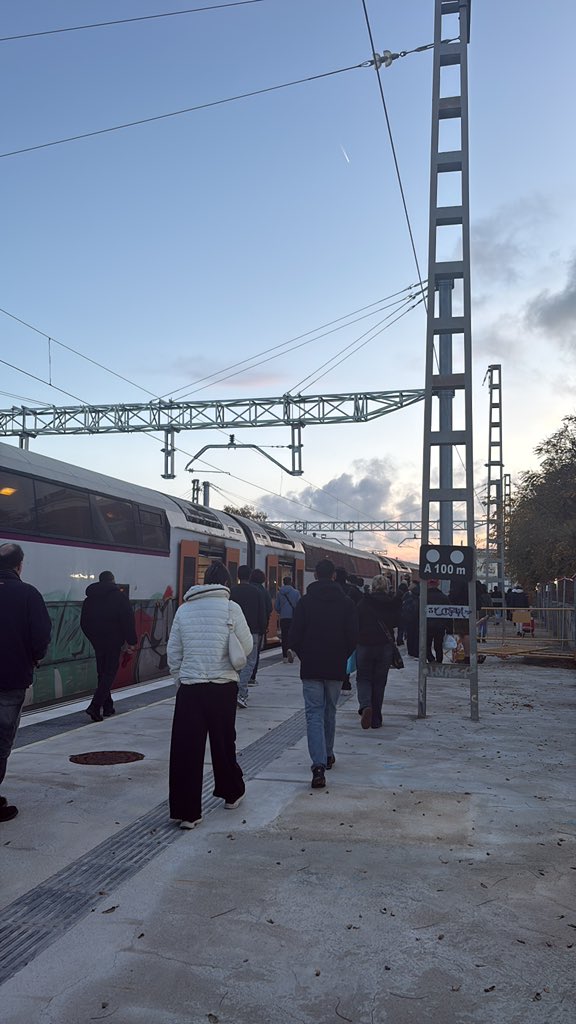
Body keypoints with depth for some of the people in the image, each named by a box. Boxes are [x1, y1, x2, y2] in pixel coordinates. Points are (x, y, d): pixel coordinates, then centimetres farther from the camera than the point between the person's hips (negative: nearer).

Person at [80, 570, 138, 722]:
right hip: (113, 641, -5)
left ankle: (107, 707, 20)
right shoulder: (119, 597, -6)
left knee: (103, 673, 15)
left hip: (97, 642, 5)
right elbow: (128, 621, -10)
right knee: (109, 674, -3)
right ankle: (94, 706, -15)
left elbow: (84, 623, 13)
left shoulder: (90, 599, 10)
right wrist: (132, 641, -4)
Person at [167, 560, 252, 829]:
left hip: (189, 688, 1)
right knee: (223, 742, 18)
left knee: (186, 749, 4)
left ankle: (187, 811, 5)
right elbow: (247, 646, -3)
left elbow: (173, 652, 8)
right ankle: (231, 793, 35)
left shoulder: (184, 609, 4)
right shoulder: (230, 608, -5)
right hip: (223, 686, -1)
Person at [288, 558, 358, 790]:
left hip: (310, 667, -2)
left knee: (314, 714, -3)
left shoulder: (305, 602, -5)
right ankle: (327, 755, 33)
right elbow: (353, 637, -1)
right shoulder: (347, 603, -1)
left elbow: (294, 637, -5)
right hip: (336, 668, 2)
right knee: (330, 712, 19)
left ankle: (318, 765, -16)